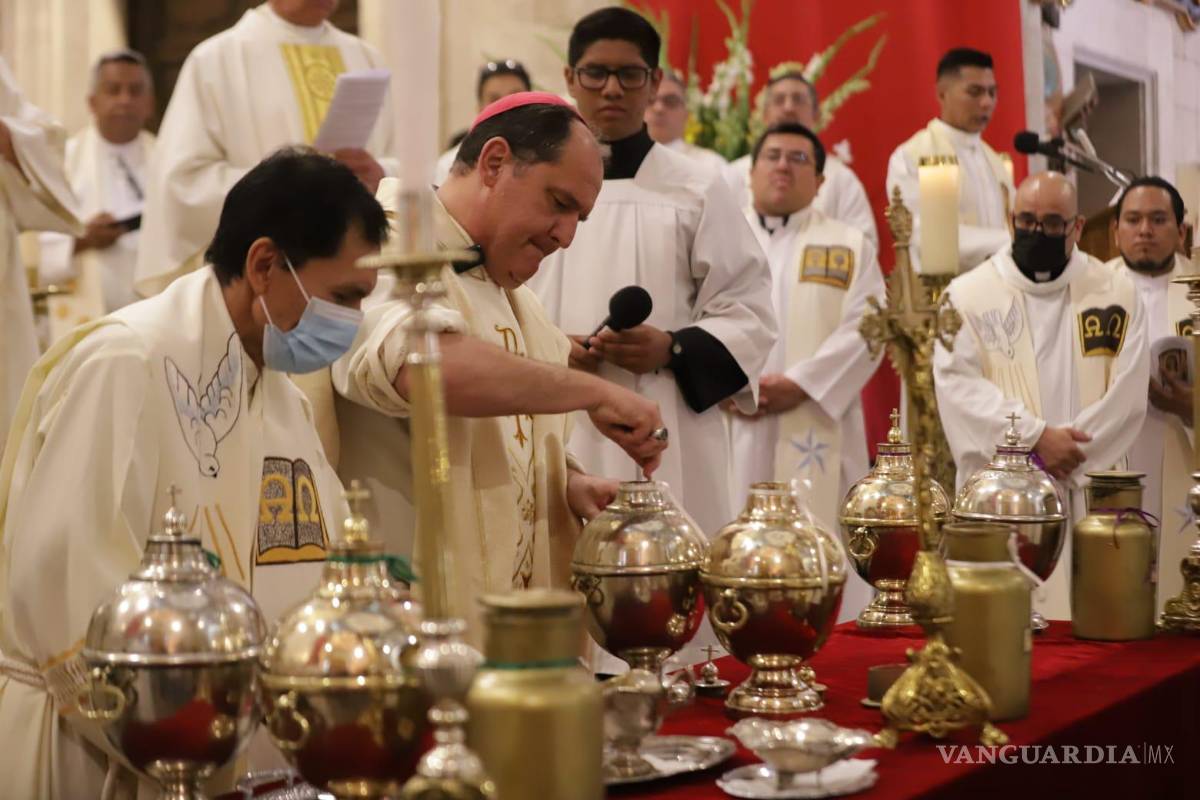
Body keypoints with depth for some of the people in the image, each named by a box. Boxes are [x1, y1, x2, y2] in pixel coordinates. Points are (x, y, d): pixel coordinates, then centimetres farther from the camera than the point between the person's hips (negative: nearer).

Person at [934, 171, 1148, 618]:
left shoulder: (1116, 295, 8)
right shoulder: (969, 294, 5)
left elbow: (1127, 395, -1)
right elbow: (958, 384, -7)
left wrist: (1064, 455, -12)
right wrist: (1037, 436, -16)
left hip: (1088, 496, 1)